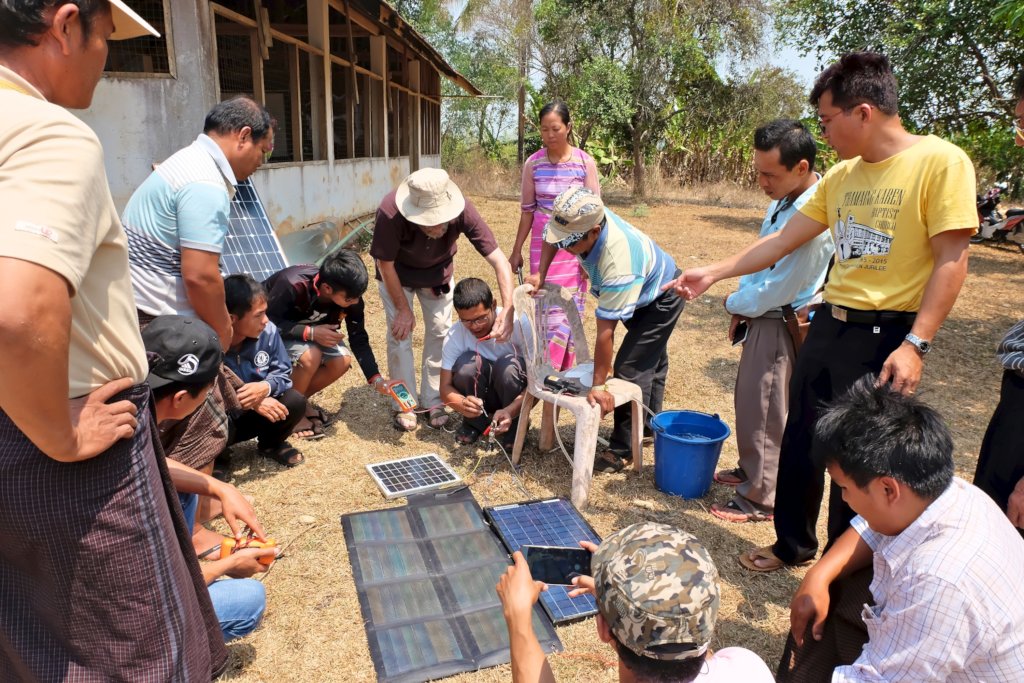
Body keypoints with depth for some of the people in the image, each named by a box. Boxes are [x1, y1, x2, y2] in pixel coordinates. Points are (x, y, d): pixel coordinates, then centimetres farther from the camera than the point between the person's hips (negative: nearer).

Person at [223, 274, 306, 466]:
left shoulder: (268, 332, -15)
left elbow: (283, 373, -7)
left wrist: (265, 387, -29)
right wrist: (249, 403, -35)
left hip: (251, 413, 5)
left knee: (295, 402, -19)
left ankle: (270, 444, 14)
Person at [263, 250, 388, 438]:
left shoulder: (350, 297, -23)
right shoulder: (293, 284, -39)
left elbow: (359, 339, -15)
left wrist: (376, 379, -23)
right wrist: (310, 333, -39)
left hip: (313, 327, 5)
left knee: (342, 361, -19)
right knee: (310, 355, -32)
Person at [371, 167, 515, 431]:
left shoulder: (462, 210, -37)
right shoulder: (390, 214, -41)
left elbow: (499, 261, -36)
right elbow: (385, 265, -24)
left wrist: (508, 310, -48)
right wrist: (403, 309, -17)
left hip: (438, 272, 2)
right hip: (397, 273, -2)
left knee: (440, 331, 0)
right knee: (400, 333, -6)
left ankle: (433, 401, 16)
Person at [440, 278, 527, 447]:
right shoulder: (454, 336, -18)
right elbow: (445, 388, -17)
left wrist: (510, 411, -44)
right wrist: (463, 404, -41)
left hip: (516, 395, -1)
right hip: (482, 396, 2)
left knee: (508, 365, -34)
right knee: (466, 362, -29)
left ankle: (516, 423, -6)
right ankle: (475, 422, -2)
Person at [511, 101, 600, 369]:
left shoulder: (585, 162, -5)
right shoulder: (533, 163, -1)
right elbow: (528, 210, 5)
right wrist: (516, 251, 6)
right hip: (543, 243, 1)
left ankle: (565, 373, 14)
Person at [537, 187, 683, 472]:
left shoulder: (618, 263, -46)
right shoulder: (585, 218, -26)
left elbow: (606, 331, -41)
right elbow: (553, 235, -1)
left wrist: (598, 385, -35)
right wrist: (540, 273, -13)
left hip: (662, 299, -9)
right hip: (642, 293, 9)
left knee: (630, 369, -15)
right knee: (651, 363, 22)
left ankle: (623, 451, -4)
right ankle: (647, 428, 39)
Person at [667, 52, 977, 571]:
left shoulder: (940, 162, -11)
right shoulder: (840, 176, 9)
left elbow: (951, 260, -14)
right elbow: (782, 241, 13)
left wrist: (916, 345, -19)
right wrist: (713, 274, 12)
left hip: (886, 336, -6)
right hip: (829, 326, 7)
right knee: (800, 442, 15)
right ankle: (792, 544, 36)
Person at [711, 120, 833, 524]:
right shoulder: (784, 198, 1)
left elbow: (778, 288, -23)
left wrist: (735, 303, -6)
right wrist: (741, 303, 4)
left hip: (784, 323, -9)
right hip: (762, 314, 9)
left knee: (764, 410, 3)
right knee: (751, 400, 21)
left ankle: (760, 498, 19)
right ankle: (752, 469, 41)